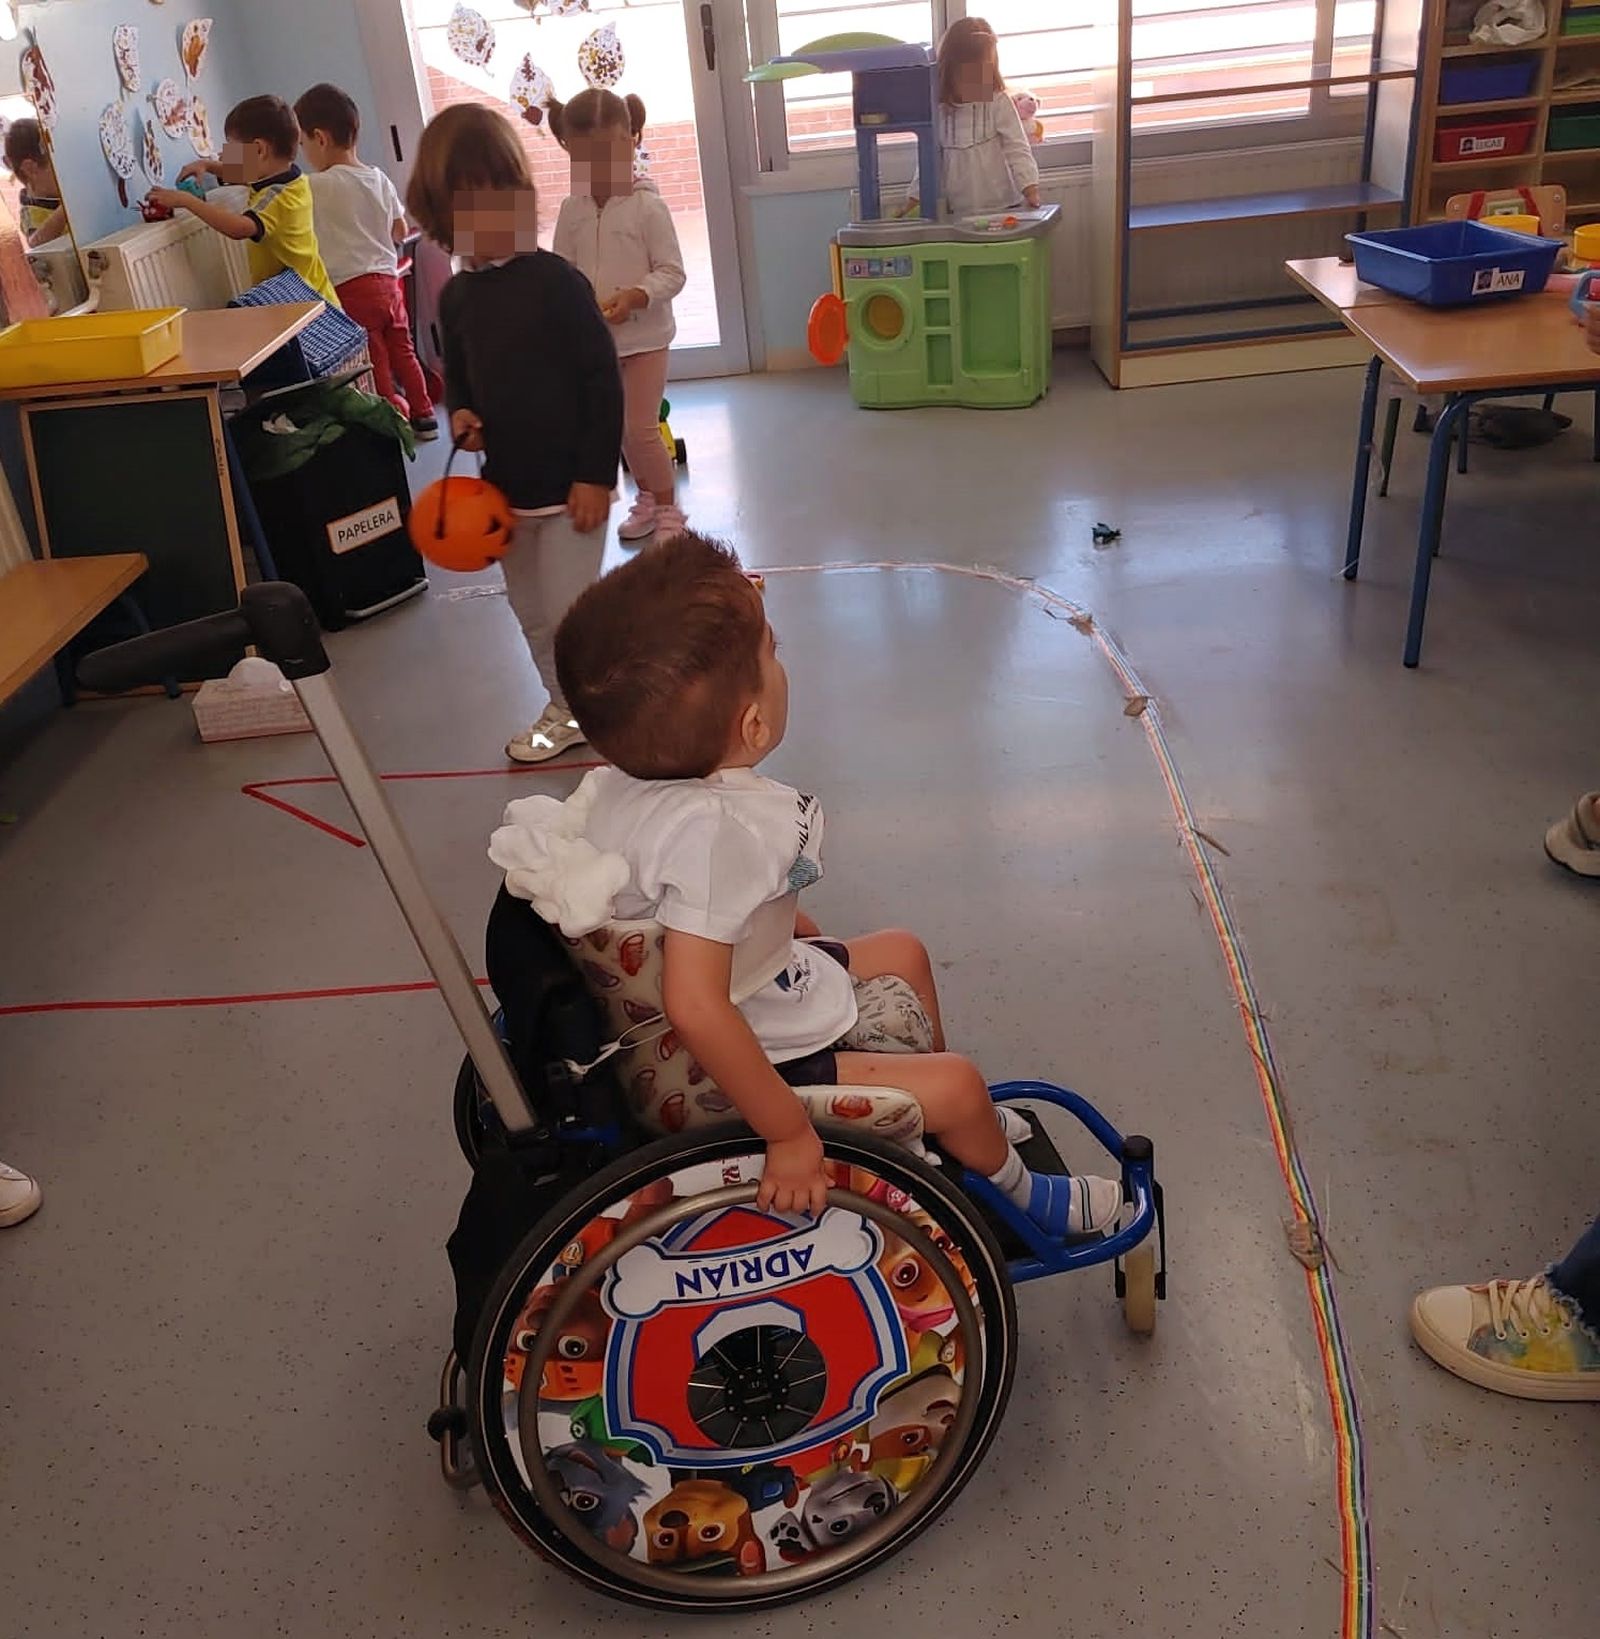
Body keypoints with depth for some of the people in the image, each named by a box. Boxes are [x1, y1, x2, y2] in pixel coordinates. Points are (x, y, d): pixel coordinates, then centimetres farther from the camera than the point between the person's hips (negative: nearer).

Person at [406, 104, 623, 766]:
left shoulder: (556, 282, -14)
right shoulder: (456, 296, 4)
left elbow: (602, 380, -14)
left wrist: (595, 475, -16)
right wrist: (460, 415, -6)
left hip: (568, 486, -6)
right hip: (504, 487, 7)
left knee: (570, 613, -4)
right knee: (532, 615, 17)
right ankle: (566, 710, 36)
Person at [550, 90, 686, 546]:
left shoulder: (647, 206, -12)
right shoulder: (572, 209, 1)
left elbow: (672, 272, -13)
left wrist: (634, 296, -28)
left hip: (645, 336, -5)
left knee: (641, 429, -7)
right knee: (620, 428, 14)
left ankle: (668, 509, 10)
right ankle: (646, 497, 33)